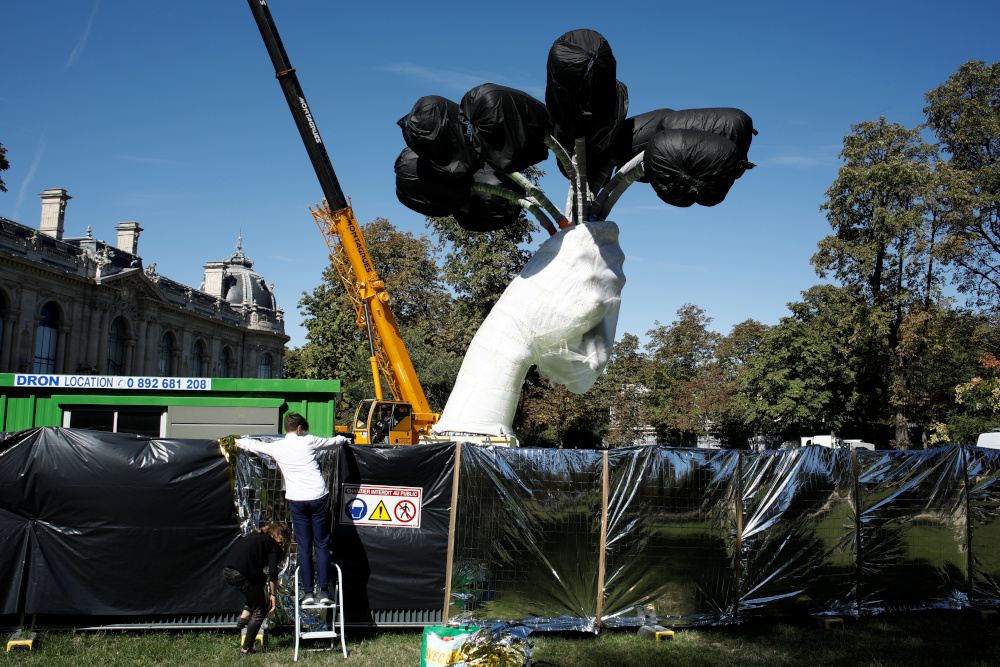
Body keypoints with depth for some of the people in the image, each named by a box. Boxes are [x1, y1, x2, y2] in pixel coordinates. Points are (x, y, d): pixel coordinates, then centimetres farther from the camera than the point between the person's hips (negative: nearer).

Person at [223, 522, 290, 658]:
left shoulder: (253, 535, 28)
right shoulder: (274, 545, 9)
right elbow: (273, 573, -3)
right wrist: (273, 595, 8)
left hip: (226, 571, 7)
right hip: (241, 574, -7)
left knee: (259, 581, 33)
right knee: (260, 610, 12)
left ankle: (244, 616, 19)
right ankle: (246, 650, 11)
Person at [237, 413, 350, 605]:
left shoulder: (276, 447, 5)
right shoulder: (308, 441, 3)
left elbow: (255, 445, 23)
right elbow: (332, 441, 19)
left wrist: (237, 442, 42)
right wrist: (344, 439, 42)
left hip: (297, 501, 1)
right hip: (318, 497, -1)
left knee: (304, 547, 6)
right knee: (322, 545, 3)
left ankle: (308, 592, 3)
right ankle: (324, 591, -2)